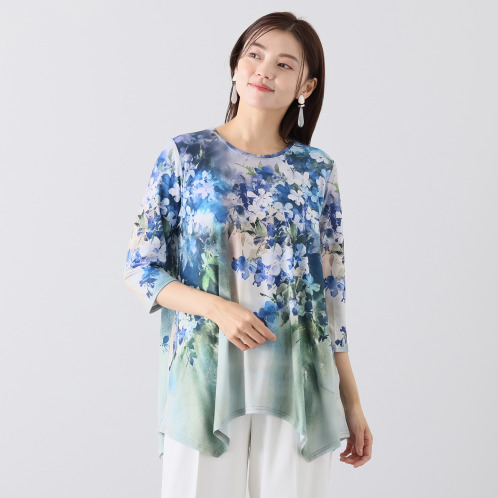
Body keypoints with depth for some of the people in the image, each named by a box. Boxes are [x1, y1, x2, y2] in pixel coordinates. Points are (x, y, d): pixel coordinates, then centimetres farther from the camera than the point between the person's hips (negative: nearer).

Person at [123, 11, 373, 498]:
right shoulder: (184, 155, 0)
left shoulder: (317, 171, 4)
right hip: (205, 377, -1)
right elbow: (139, 269, 0)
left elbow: (332, 289, 7)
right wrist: (217, 307, -16)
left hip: (298, 385, 2)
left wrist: (351, 401, 7)